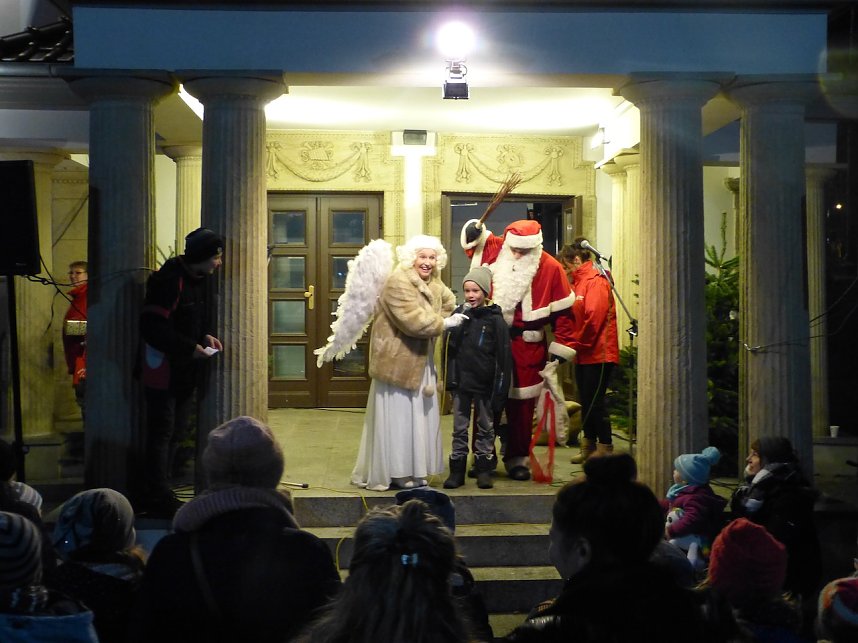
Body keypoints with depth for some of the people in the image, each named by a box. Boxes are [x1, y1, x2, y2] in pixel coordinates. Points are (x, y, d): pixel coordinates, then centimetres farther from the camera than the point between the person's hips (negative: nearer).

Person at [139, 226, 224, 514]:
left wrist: (205, 336, 3)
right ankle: (159, 496, 6)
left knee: (177, 430, 15)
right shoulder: (169, 280, -20)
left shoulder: (198, 279, 10)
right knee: (162, 433, -3)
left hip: (185, 371, 10)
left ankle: (157, 493, 25)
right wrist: (190, 347, -22)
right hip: (164, 369, -10)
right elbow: (153, 327, -24)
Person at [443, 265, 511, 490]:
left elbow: (503, 357, -7)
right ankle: (457, 471, 13)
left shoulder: (495, 319, -6)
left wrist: (500, 390, -9)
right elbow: (448, 346, -1)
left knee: (486, 428, 9)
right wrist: (458, 323, -16)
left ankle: (484, 470, 18)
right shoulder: (459, 314, 4)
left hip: (485, 384, -2)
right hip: (461, 382, 3)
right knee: (459, 429, 7)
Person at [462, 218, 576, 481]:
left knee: (521, 405, 4)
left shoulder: (551, 268, -8)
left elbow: (563, 312, -3)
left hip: (527, 349, -2)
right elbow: (472, 241, 21)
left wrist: (560, 348, -3)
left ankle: (518, 459, 17)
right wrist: (474, 229, -2)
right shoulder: (493, 250, -2)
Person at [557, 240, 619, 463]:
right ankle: (589, 447, 20)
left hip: (598, 352, -9)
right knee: (586, 401, 12)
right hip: (584, 354, 9)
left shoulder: (596, 281, -12)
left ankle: (605, 449, 2)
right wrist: (572, 345, 2)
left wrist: (577, 344, -15)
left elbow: (593, 317, -20)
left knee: (595, 401, -6)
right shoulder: (578, 282, 15)